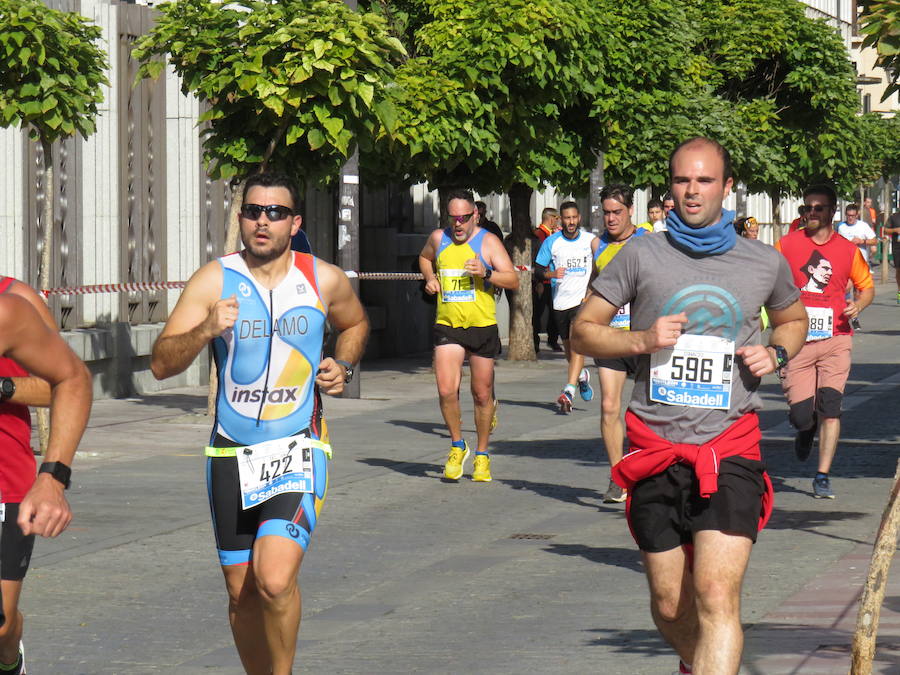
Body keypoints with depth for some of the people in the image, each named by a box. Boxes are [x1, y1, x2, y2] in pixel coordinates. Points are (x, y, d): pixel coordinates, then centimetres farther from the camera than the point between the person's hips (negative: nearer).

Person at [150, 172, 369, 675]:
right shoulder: (215, 280, -4)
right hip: (232, 456, 2)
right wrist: (205, 331, -27)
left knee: (275, 580, -21)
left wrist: (343, 367, 4)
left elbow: (356, 324, 24)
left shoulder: (324, 280, 1)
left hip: (299, 450, -1)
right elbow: (161, 364, -10)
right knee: (242, 592, 9)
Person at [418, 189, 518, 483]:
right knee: (446, 391, -13)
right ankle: (457, 446, 8)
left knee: (482, 395, 7)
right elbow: (424, 257, 30)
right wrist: (430, 278, 10)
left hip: (483, 326, -2)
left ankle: (482, 454, 23)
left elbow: (513, 281, -9)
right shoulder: (438, 239, 6)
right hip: (447, 326, 2)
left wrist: (486, 273, -26)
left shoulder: (488, 242, -3)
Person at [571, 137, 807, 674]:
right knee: (670, 604, 10)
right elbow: (584, 330, 8)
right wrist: (642, 339, -11)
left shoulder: (765, 263, 7)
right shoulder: (642, 256, 3)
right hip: (657, 449, 1)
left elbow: (793, 318, 27)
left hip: (730, 451, -1)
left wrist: (776, 353, 5)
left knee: (717, 595, -18)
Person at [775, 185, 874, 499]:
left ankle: (823, 476, -4)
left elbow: (867, 286, 18)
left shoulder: (848, 250, 5)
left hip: (835, 339, 0)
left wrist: (858, 305, -3)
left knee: (830, 407, -12)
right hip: (797, 341, 0)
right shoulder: (787, 245, 3)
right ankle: (806, 430, 34)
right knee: (801, 413, -5)